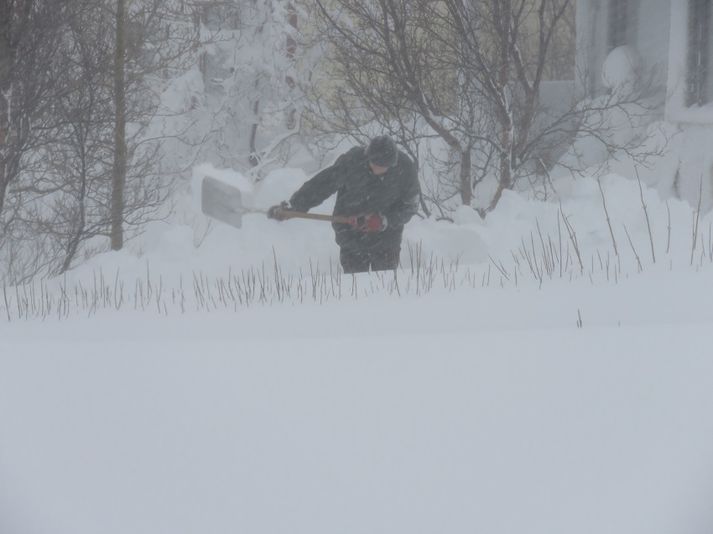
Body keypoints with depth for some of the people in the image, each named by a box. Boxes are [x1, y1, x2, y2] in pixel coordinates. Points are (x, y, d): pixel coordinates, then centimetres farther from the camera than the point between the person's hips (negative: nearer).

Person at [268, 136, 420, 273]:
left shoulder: (405, 169, -16)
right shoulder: (352, 161, -20)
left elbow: (409, 207, -6)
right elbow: (320, 185, -9)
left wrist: (383, 221, -22)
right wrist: (291, 207, -10)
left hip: (387, 235, 1)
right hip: (351, 233, 0)